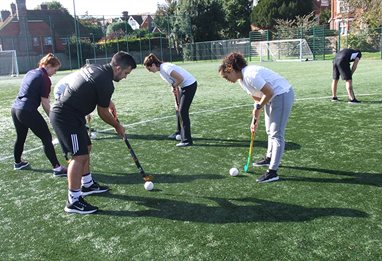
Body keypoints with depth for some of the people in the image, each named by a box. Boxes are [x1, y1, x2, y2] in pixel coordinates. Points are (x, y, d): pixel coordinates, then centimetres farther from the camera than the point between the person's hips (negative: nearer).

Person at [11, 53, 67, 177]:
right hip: (28, 111, -9)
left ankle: (18, 162, 45)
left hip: (15, 108, 9)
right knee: (46, 137, -5)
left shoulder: (30, 72, 15)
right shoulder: (45, 79, -11)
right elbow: (45, 103, -13)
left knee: (20, 137, 26)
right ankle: (57, 167, -8)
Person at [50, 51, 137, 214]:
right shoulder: (106, 83, -20)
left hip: (62, 112, 10)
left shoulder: (93, 67, 7)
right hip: (66, 117, -10)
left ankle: (87, 184, 36)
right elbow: (103, 113, -8)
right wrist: (118, 126, 9)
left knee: (85, 149, 20)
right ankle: (73, 201, -4)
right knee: (79, 156, -10)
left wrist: (107, 101, 22)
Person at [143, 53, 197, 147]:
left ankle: (187, 140, -9)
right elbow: (175, 88, 10)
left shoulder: (165, 68, -20)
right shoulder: (161, 71, 10)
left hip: (190, 84, -10)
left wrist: (174, 86, -9)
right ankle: (180, 133, 33)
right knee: (178, 109, 17)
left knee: (182, 111, -11)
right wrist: (177, 102, 6)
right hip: (184, 86, 10)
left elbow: (180, 78, -26)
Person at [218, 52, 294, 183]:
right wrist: (255, 119, 8)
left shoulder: (250, 75, -26)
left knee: (276, 134, -9)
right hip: (272, 98, 10)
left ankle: (272, 172, -7)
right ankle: (269, 158, 42)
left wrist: (258, 107, -14)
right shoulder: (242, 80, 5)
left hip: (282, 95, -10)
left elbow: (269, 93, -26)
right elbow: (257, 98, 11)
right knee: (270, 131, 22)